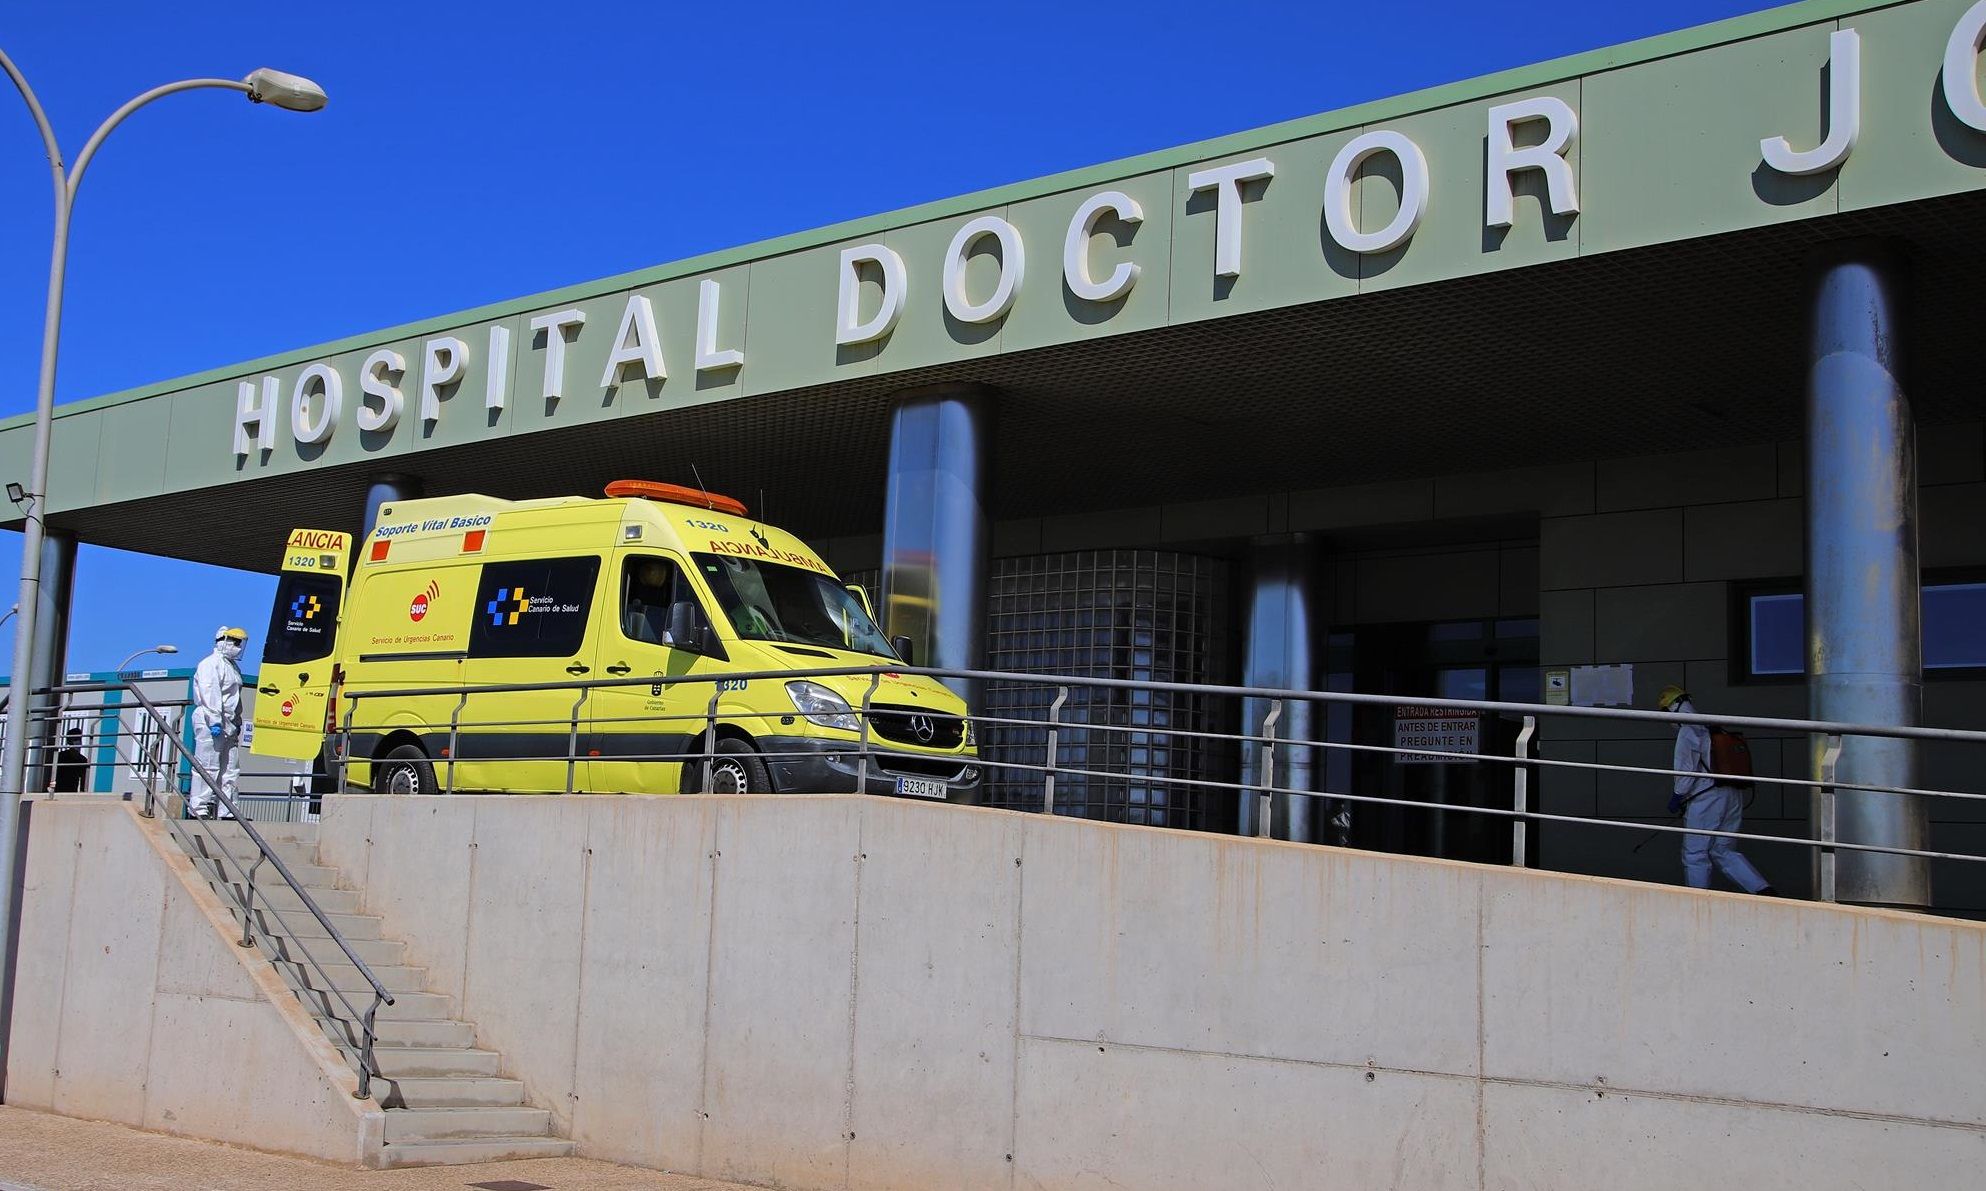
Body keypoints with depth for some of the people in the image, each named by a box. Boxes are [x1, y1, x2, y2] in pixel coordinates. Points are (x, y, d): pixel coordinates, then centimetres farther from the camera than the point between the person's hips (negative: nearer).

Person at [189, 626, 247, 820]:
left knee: (230, 770, 7)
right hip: (211, 723, -10)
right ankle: (198, 809, -9)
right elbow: (210, 693, -18)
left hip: (229, 725, 10)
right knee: (207, 766, -10)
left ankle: (227, 811, 9)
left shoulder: (233, 666, 23)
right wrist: (214, 721, -25)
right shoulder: (211, 664, -7)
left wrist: (237, 724, 22)